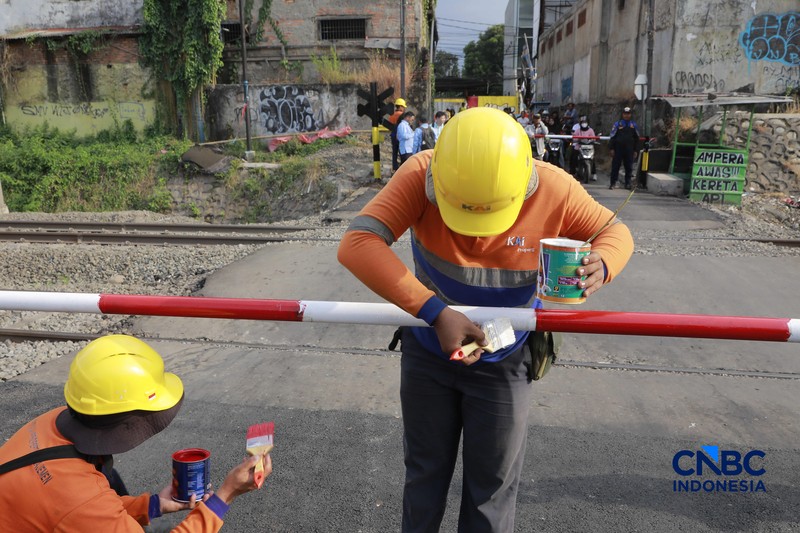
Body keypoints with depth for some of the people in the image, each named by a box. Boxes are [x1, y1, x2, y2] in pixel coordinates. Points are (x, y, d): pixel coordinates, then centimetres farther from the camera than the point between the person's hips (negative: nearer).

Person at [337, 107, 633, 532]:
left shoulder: (555, 191, -24)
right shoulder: (421, 175, -27)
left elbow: (614, 232, -6)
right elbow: (356, 244, -37)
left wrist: (601, 265, -30)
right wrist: (435, 312, -43)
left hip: (502, 362, 0)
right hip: (428, 350, 1)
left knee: (491, 490, 15)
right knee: (425, 474, 23)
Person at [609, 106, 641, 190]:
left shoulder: (634, 125, 11)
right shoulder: (617, 124, 3)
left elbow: (636, 139, 15)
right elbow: (612, 137, 2)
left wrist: (636, 150, 9)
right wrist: (612, 148, -6)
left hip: (629, 150, 2)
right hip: (618, 149, -2)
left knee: (629, 167, 5)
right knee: (615, 166, 0)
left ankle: (628, 183, 13)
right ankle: (613, 183, 5)